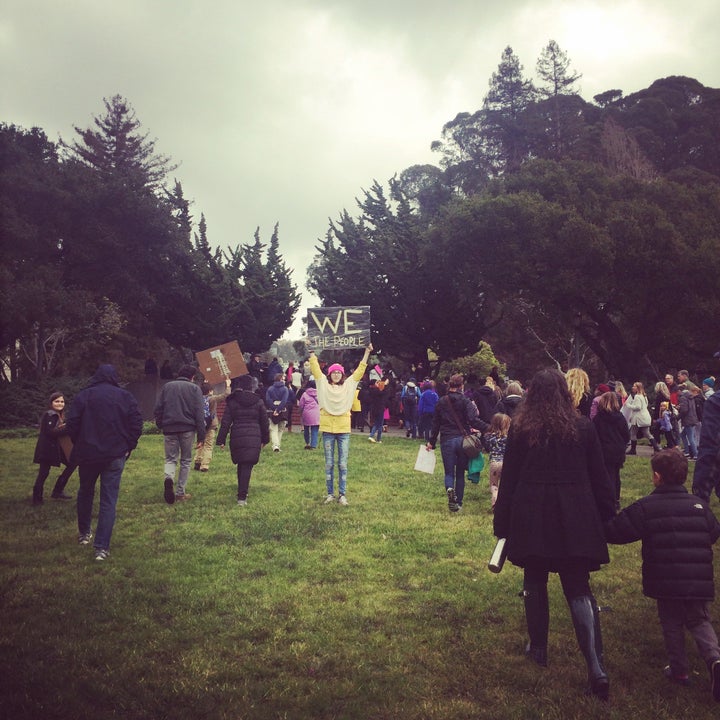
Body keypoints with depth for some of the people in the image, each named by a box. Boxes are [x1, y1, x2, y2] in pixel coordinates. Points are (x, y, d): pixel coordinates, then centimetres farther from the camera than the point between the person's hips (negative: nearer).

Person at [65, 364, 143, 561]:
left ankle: (84, 533, 38)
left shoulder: (83, 396, 0)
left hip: (87, 453, 1)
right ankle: (102, 547, -6)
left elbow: (71, 424, -3)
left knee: (85, 493, 23)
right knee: (109, 500, 0)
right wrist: (128, 446, 9)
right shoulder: (126, 397, 1)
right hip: (115, 455, -1)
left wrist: (79, 445, 12)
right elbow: (136, 424, -2)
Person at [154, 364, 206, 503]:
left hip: (169, 429, 2)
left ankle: (169, 477, -22)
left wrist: (160, 425, 18)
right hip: (187, 429, -2)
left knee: (170, 458, 10)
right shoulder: (194, 388, 2)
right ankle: (180, 492, 12)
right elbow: (199, 413, -5)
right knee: (186, 460, 12)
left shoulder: (167, 386, 10)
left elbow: (158, 408, 6)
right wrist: (201, 436, -4)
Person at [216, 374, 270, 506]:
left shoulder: (232, 402, 2)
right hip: (254, 438, -1)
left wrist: (221, 440, 4)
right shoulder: (258, 401, 4)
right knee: (247, 466, -4)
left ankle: (242, 490, 33)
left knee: (241, 464, 19)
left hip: (237, 437, 1)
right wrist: (265, 439, 20)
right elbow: (265, 422, 10)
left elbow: (225, 422, 0)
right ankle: (242, 497, -12)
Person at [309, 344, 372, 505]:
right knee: (329, 463, 7)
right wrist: (311, 352, -4)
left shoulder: (348, 385, 8)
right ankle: (330, 493, 14)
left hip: (344, 429, 0)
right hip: (327, 429, 0)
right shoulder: (324, 384, 5)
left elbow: (359, 371, 6)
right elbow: (315, 368, 1)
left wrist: (367, 353, 2)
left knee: (343, 464, 3)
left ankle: (342, 494, 8)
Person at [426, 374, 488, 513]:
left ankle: (449, 489, -25)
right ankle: (458, 503, 14)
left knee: (449, 472, 7)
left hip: (446, 440, 1)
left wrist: (432, 442, 17)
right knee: (460, 473, 13)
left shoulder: (441, 402, 4)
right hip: (462, 440, -1)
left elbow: (435, 423, 10)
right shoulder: (465, 401, -4)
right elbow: (473, 420, -18)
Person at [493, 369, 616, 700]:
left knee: (535, 581, 17)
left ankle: (538, 648, 27)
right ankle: (596, 667, -7)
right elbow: (599, 478, 4)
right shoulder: (582, 426, 0)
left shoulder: (521, 428, -2)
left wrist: (502, 521, 7)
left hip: (531, 519, 0)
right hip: (575, 520, 1)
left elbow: (509, 478, 0)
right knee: (578, 588, 3)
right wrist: (607, 516, 13)